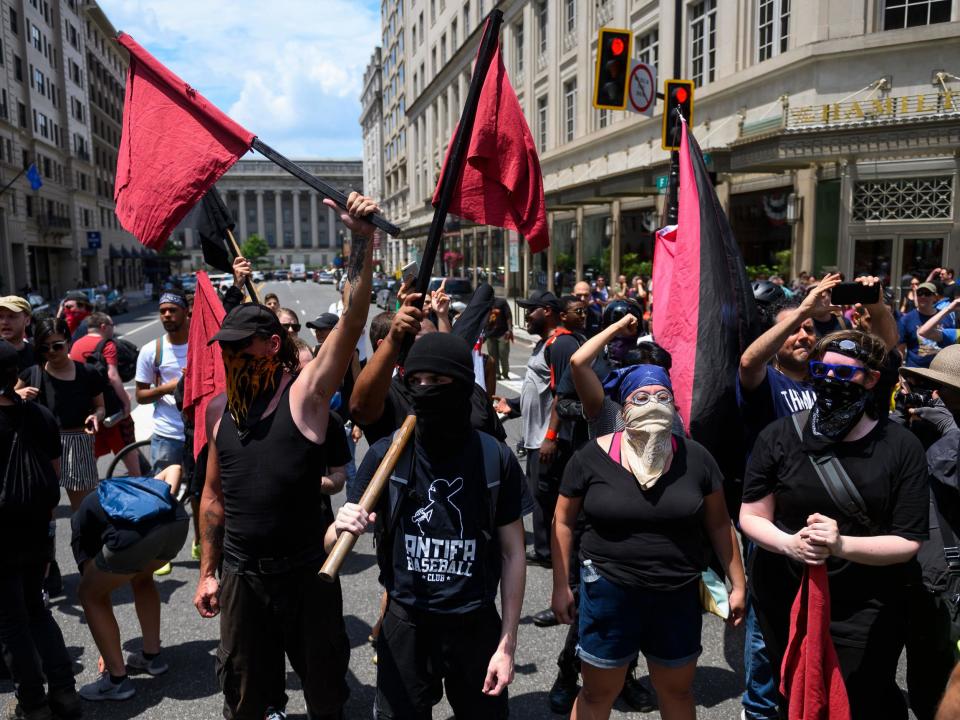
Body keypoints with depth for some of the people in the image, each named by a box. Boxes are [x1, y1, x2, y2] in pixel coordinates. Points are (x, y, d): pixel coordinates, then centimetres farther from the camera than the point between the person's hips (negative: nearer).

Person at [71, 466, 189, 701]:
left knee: (90, 595, 23)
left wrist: (105, 653, 41)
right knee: (142, 578, 36)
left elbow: (98, 591, 32)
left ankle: (117, 680, 25)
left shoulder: (81, 523, 32)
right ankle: (152, 656, 42)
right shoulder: (132, 487, 42)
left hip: (133, 535, -5)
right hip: (178, 522, 5)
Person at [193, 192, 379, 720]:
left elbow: (351, 322, -25)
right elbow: (214, 494, 11)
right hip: (241, 574, 4)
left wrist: (363, 242, -34)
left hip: (305, 571, -4)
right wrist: (208, 572, 10)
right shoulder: (219, 410, 4)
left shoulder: (305, 392, -11)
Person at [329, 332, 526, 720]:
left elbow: (512, 553, -2)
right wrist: (342, 527, -28)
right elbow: (332, 544, -4)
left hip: (475, 627, 0)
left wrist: (508, 644, -3)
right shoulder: (385, 454, -9)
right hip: (405, 626, 1)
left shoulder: (496, 459, -11)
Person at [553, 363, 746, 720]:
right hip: (608, 593, -2)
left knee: (678, 691, 22)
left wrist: (738, 584, 7)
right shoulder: (592, 457, -9)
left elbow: (719, 524, 5)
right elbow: (563, 521, -1)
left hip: (678, 596, 2)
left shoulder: (695, 458, -3)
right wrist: (561, 586, -1)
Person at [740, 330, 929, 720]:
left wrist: (842, 545, -29)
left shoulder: (901, 447, -10)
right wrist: (789, 543, -25)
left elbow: (908, 542, -12)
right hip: (784, 602, 2)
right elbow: (751, 517, -5)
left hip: (866, 612, -2)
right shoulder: (779, 436, -9)